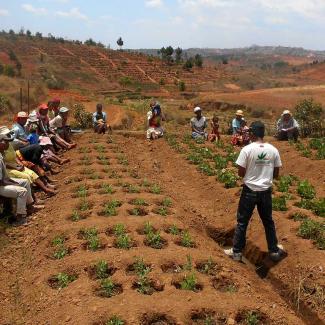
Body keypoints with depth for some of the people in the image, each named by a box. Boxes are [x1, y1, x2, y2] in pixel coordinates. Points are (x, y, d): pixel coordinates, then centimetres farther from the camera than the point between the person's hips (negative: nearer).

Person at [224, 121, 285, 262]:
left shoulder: (247, 149, -14)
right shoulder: (273, 150, -3)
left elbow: (241, 173, -10)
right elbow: (276, 174, 3)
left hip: (250, 191, -3)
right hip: (266, 191, 3)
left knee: (242, 222, 10)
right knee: (268, 221, 19)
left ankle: (237, 252, 17)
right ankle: (274, 251, 30)